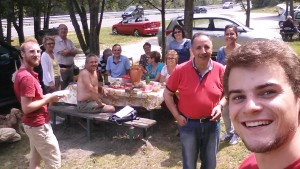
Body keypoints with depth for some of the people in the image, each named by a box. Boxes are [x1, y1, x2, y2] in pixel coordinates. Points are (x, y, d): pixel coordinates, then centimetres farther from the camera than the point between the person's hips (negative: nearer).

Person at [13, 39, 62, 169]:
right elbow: (26, 107, -27)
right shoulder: (27, 77, -24)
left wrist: (45, 97, 5)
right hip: (38, 125, -10)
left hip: (34, 124, 11)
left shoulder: (24, 73, 9)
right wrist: (48, 99, -19)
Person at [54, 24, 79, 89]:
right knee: (62, 88, -3)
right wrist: (71, 51, 1)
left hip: (70, 67, 7)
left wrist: (66, 51, -12)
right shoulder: (56, 40, -9)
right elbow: (63, 53, -17)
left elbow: (76, 52, 2)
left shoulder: (69, 41, 14)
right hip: (62, 68, -7)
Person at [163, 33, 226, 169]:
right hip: (188, 124, -1)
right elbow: (167, 93, -1)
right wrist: (177, 115, -7)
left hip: (211, 123, 1)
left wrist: (220, 105, -13)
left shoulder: (220, 69, -8)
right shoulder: (181, 70, -12)